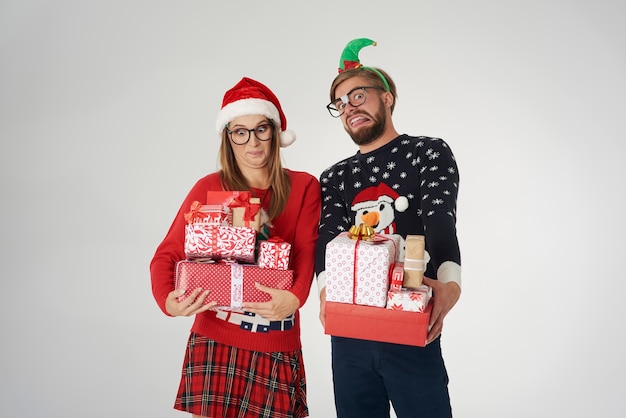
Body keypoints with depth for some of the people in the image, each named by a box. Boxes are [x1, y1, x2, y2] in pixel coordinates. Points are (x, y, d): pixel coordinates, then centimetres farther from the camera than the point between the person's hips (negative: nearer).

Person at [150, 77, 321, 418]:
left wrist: (295, 297, -27)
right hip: (215, 339, 0)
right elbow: (167, 254, 0)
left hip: (277, 344, 1)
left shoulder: (303, 186, 3)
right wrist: (167, 299, -20)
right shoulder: (209, 188, 1)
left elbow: (307, 252, -7)